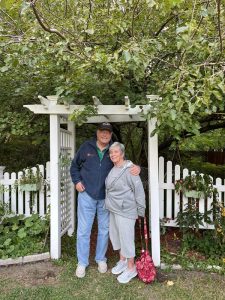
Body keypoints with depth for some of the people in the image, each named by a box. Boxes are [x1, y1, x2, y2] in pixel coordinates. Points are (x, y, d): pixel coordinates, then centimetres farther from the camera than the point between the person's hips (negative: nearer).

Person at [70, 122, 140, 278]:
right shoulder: (86, 147, -3)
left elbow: (126, 165, -2)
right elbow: (74, 166, 8)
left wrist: (136, 167, -24)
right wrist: (77, 181, -3)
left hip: (106, 198, 1)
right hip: (87, 195, -1)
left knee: (104, 230, 15)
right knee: (83, 230, 6)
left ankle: (101, 259, 35)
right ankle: (82, 262, 24)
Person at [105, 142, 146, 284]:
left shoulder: (128, 170, -19)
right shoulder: (113, 169, 5)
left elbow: (139, 189, -17)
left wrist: (140, 210, -13)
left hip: (125, 210, -8)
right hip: (114, 209, 8)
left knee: (126, 237, 3)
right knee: (116, 235, 19)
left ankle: (131, 268, 22)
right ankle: (122, 261, 40)